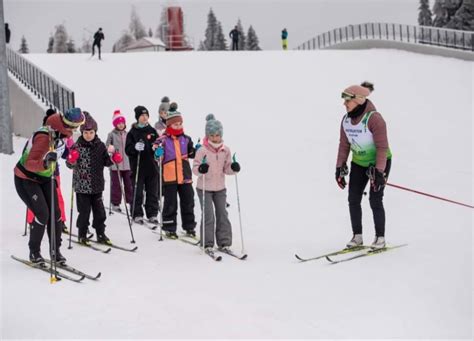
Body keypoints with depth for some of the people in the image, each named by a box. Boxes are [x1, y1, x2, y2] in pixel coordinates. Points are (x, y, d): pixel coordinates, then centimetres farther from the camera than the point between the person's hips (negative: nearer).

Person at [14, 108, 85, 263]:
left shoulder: (59, 132, -8)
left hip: (44, 178, 8)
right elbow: (30, 164, -37)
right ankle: (34, 252, 3)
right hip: (26, 179, -8)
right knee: (42, 214, -14)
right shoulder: (44, 137, -33)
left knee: (55, 213, 1)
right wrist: (45, 163, -53)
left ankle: (55, 250, 13)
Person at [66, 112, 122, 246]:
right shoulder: (76, 147, -7)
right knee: (84, 212, 2)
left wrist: (113, 159, -9)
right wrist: (71, 160, -30)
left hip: (97, 185, 3)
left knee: (99, 210, 8)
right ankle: (82, 235, 16)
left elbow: (106, 162, 10)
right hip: (82, 186, -3)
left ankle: (101, 234, 21)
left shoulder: (100, 146, 3)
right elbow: (70, 165, -8)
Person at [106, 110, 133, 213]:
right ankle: (115, 203, 10)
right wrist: (109, 148, -25)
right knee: (116, 184, 1)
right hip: (115, 164, -4)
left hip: (127, 163, 4)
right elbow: (107, 145, -6)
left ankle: (131, 201, 17)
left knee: (129, 183, 7)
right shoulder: (112, 134, -2)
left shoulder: (127, 134, 10)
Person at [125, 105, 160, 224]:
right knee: (137, 192, 0)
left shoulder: (152, 131, 9)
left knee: (153, 192, 7)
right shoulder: (132, 132, 0)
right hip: (137, 167, -3)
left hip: (151, 166, 3)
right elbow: (128, 149, -6)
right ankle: (137, 215, 8)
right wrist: (135, 147, -26)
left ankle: (152, 214, 16)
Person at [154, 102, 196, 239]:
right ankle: (169, 229, 13)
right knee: (170, 204, 3)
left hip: (185, 176, 4)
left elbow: (191, 153, 18)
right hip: (169, 177, -4)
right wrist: (158, 154, -25)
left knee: (188, 202, 11)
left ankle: (189, 227, 23)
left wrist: (197, 151, -1)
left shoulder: (186, 139, 7)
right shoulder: (162, 140, -6)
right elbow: (156, 158, -3)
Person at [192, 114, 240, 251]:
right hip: (204, 188, -4)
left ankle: (224, 242, 16)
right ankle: (207, 244, 5)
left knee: (222, 215, 7)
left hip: (220, 188, 4)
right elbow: (195, 167, -13)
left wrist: (233, 168, -17)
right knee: (208, 216, -6)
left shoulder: (226, 150, -1)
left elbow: (226, 169, 4)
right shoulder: (202, 150, -14)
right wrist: (200, 169, -34)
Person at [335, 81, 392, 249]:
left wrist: (379, 172, -29)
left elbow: (382, 147, -27)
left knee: (375, 200, -9)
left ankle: (380, 238, 5)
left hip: (379, 162, -6)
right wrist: (340, 168, -1)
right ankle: (357, 236, 12)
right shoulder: (346, 120, -7)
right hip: (359, 163, 6)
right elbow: (344, 145, 2)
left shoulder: (374, 119, -28)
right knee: (353, 199, 1)